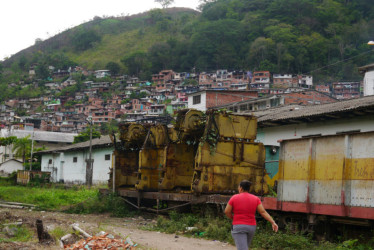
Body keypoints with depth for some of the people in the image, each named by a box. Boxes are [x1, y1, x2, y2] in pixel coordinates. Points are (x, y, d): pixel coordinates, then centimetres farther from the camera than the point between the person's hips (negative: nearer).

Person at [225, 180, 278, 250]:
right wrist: (273, 223, -10)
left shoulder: (234, 198, -6)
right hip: (251, 227, 5)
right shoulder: (255, 199, 1)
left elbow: (227, 212, -3)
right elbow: (263, 212, -8)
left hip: (239, 228, -5)